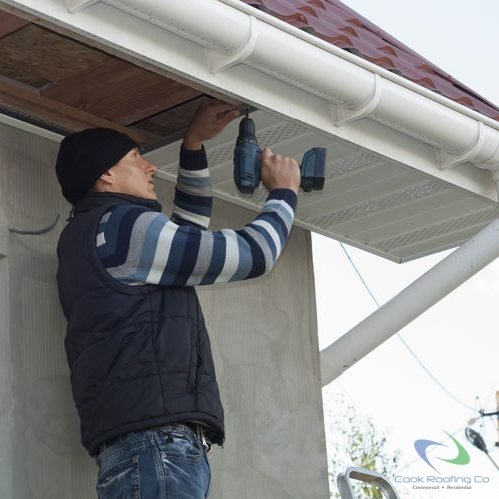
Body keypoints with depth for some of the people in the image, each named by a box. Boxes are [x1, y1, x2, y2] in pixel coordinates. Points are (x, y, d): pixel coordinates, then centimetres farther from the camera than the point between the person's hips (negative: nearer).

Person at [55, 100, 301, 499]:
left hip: (155, 442, 10)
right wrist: (283, 192, 18)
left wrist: (194, 145, 37)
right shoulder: (120, 226, -2)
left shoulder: (95, 239, 28)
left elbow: (190, 227, 42)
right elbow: (252, 254, 0)